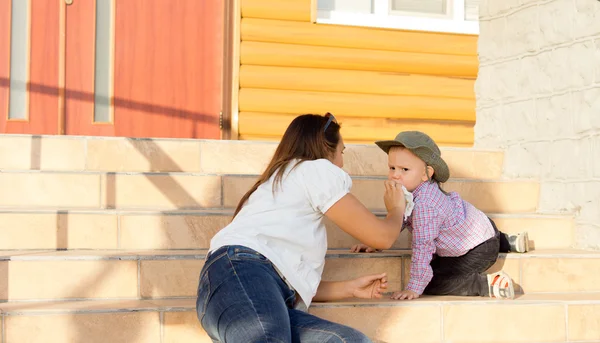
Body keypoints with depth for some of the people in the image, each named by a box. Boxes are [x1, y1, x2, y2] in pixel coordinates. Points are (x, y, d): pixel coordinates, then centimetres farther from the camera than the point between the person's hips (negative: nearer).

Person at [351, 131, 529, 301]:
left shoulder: (424, 205, -35)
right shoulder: (409, 190, -6)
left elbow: (423, 247, -34)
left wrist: (414, 288, -30)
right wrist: (375, 243, 7)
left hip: (479, 251, -10)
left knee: (432, 283, -18)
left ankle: (487, 285, -15)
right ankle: (507, 242, 39)